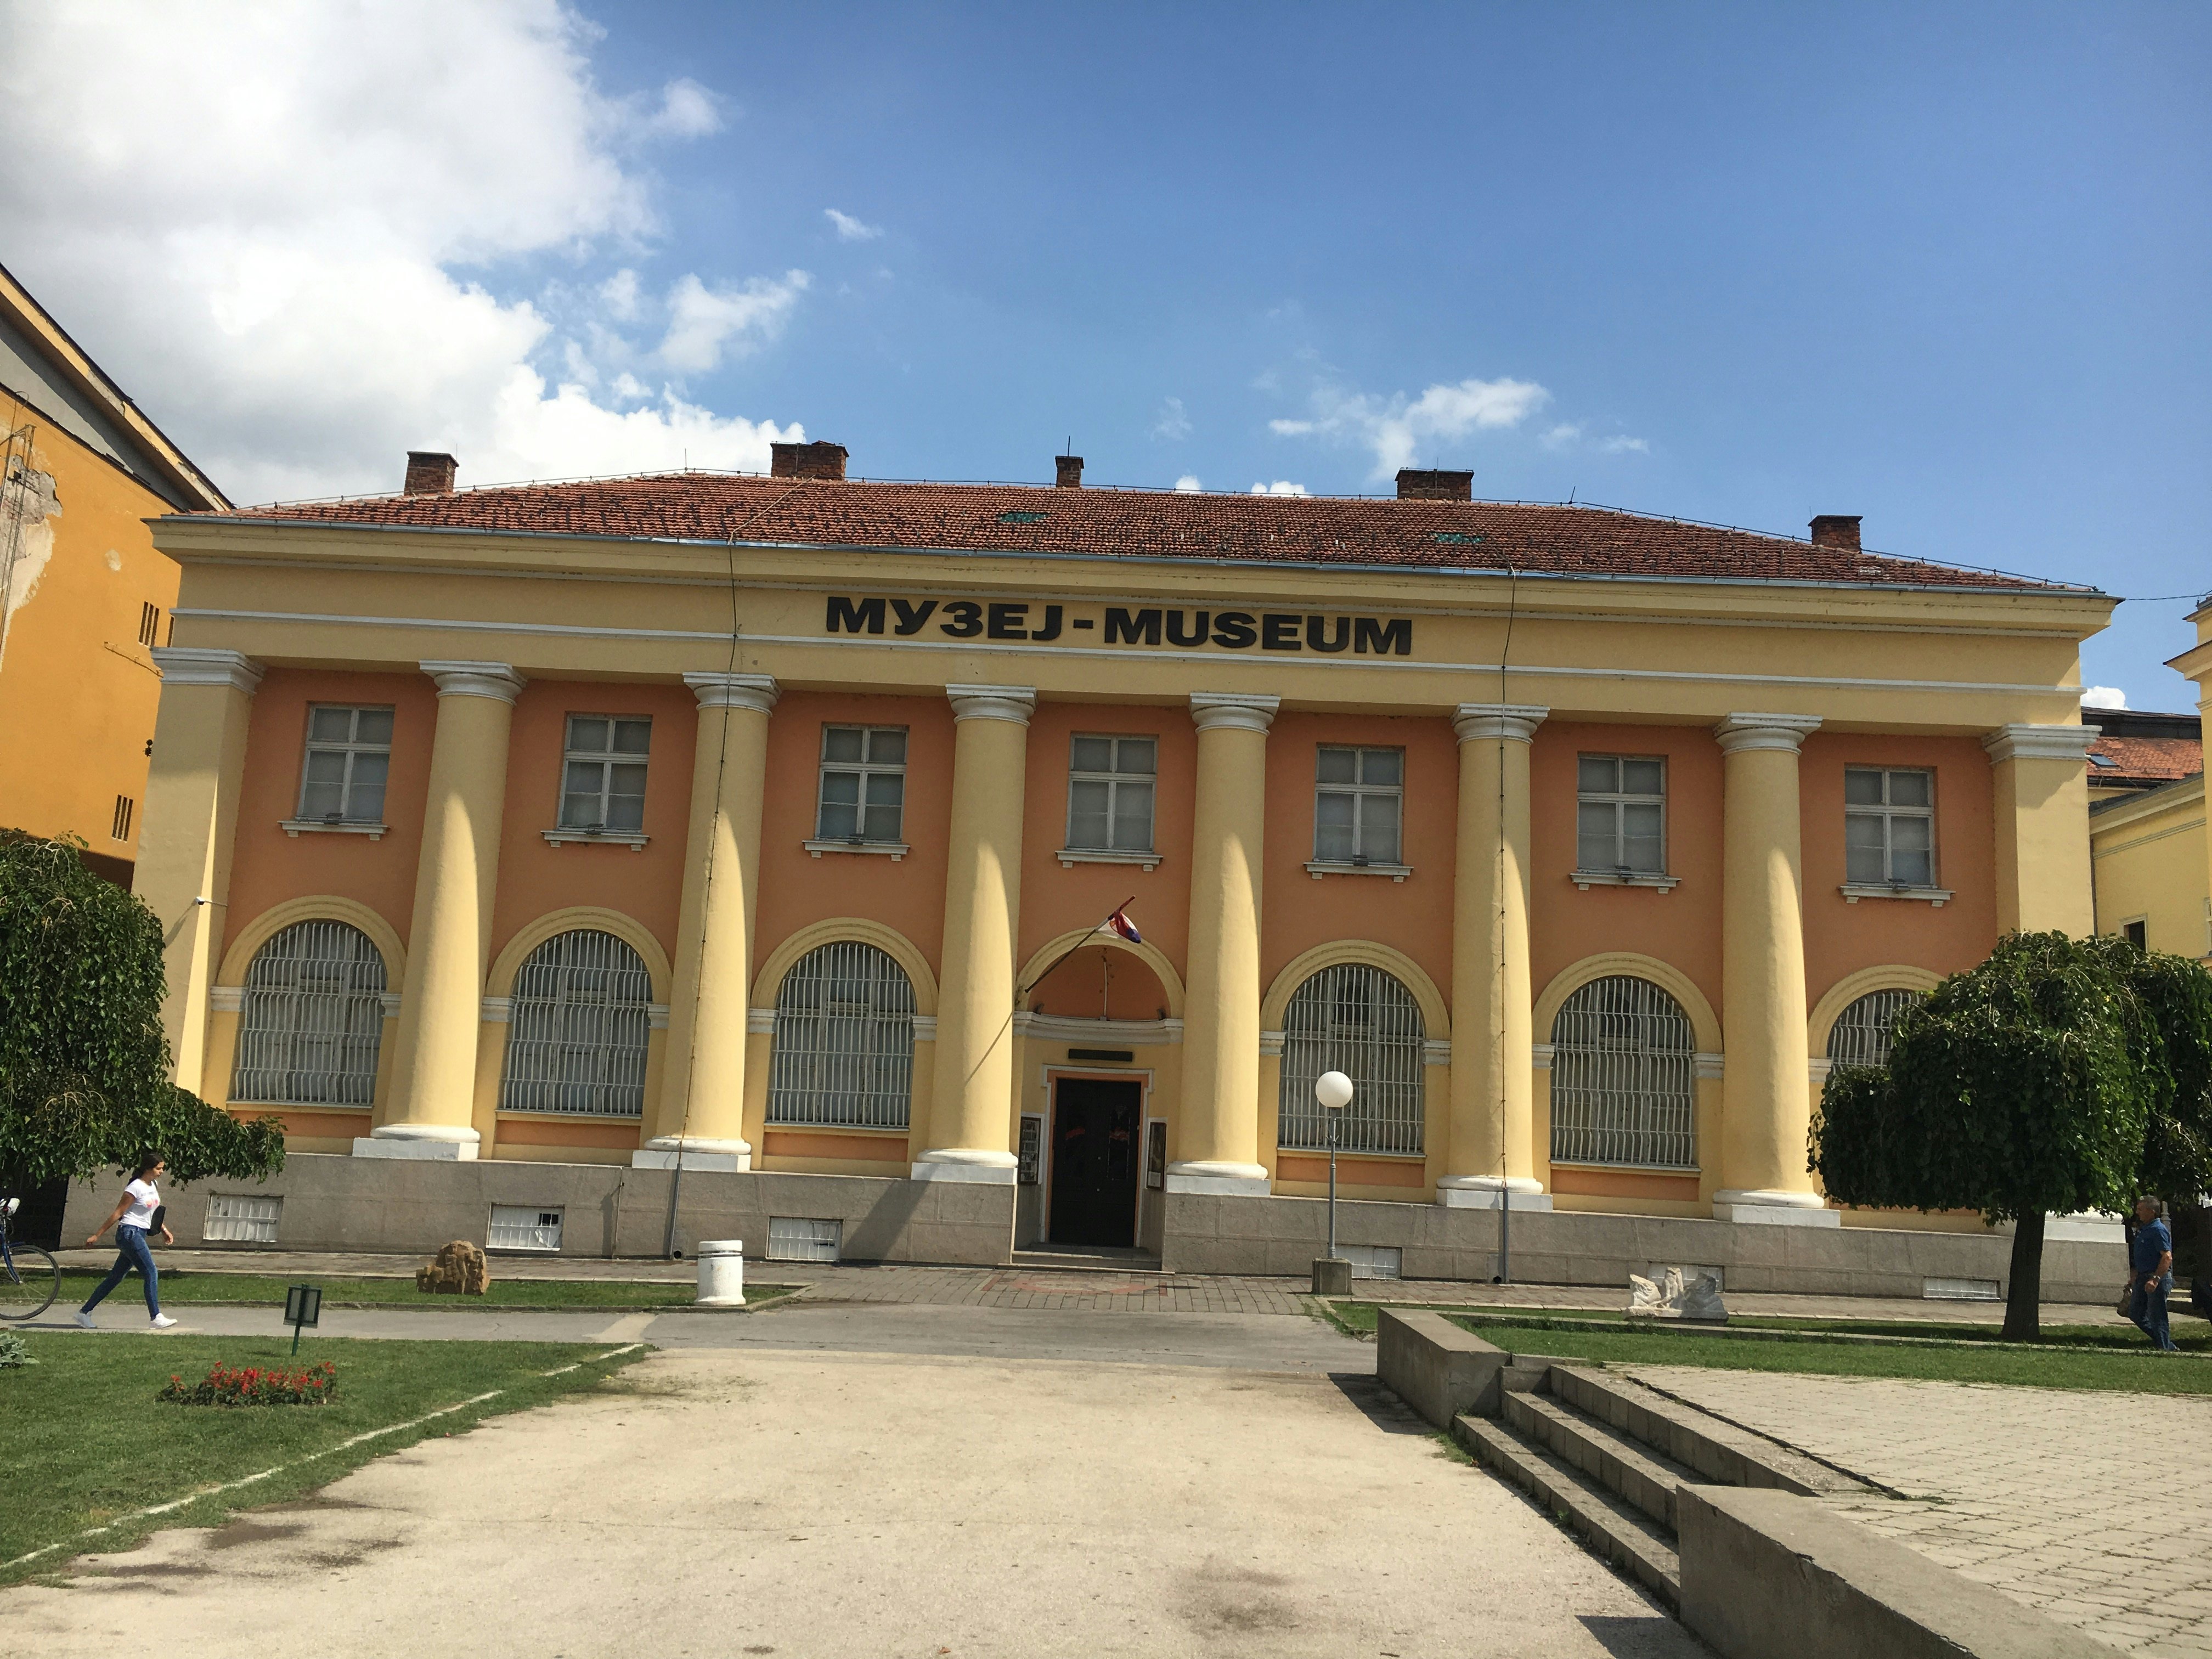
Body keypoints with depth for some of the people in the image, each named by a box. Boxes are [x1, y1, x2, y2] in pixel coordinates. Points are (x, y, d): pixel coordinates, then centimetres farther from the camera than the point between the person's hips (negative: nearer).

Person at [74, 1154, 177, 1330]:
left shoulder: (153, 1185, 11)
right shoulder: (136, 1188, -15)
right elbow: (118, 1213, -13)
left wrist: (164, 1230, 16)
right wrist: (98, 1235, -10)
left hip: (139, 1235, 9)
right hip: (129, 1233, -9)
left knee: (116, 1277, 13)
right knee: (152, 1273, -12)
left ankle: (85, 1312, 21)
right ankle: (157, 1318, -11)